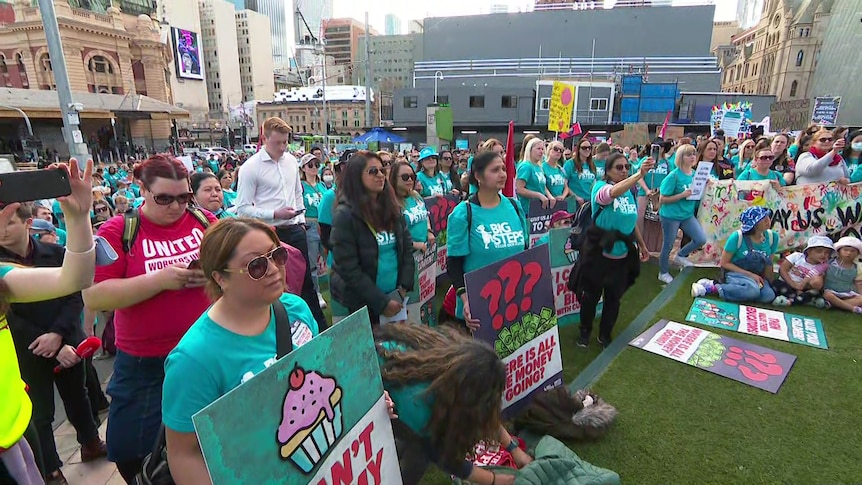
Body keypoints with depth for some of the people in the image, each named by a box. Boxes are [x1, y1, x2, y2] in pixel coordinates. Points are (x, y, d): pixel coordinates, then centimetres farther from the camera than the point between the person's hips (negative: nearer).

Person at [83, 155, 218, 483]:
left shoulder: (204, 221, 0)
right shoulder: (118, 231, -7)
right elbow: (93, 297, -15)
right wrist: (160, 279, -24)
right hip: (146, 367, -1)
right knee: (134, 455, 14)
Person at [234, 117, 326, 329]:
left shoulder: (291, 161, 6)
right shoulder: (251, 167, -11)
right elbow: (243, 208, -13)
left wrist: (301, 220, 12)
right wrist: (275, 214, -20)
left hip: (295, 230, 6)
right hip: (270, 233, -5)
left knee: (306, 279, 15)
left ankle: (320, 325, 29)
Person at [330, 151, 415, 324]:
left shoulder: (392, 208, 3)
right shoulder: (345, 214, -14)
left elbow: (407, 248, 6)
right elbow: (349, 268, -17)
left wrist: (403, 287, -6)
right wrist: (381, 302, -16)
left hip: (394, 296, 5)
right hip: (361, 301, -5)